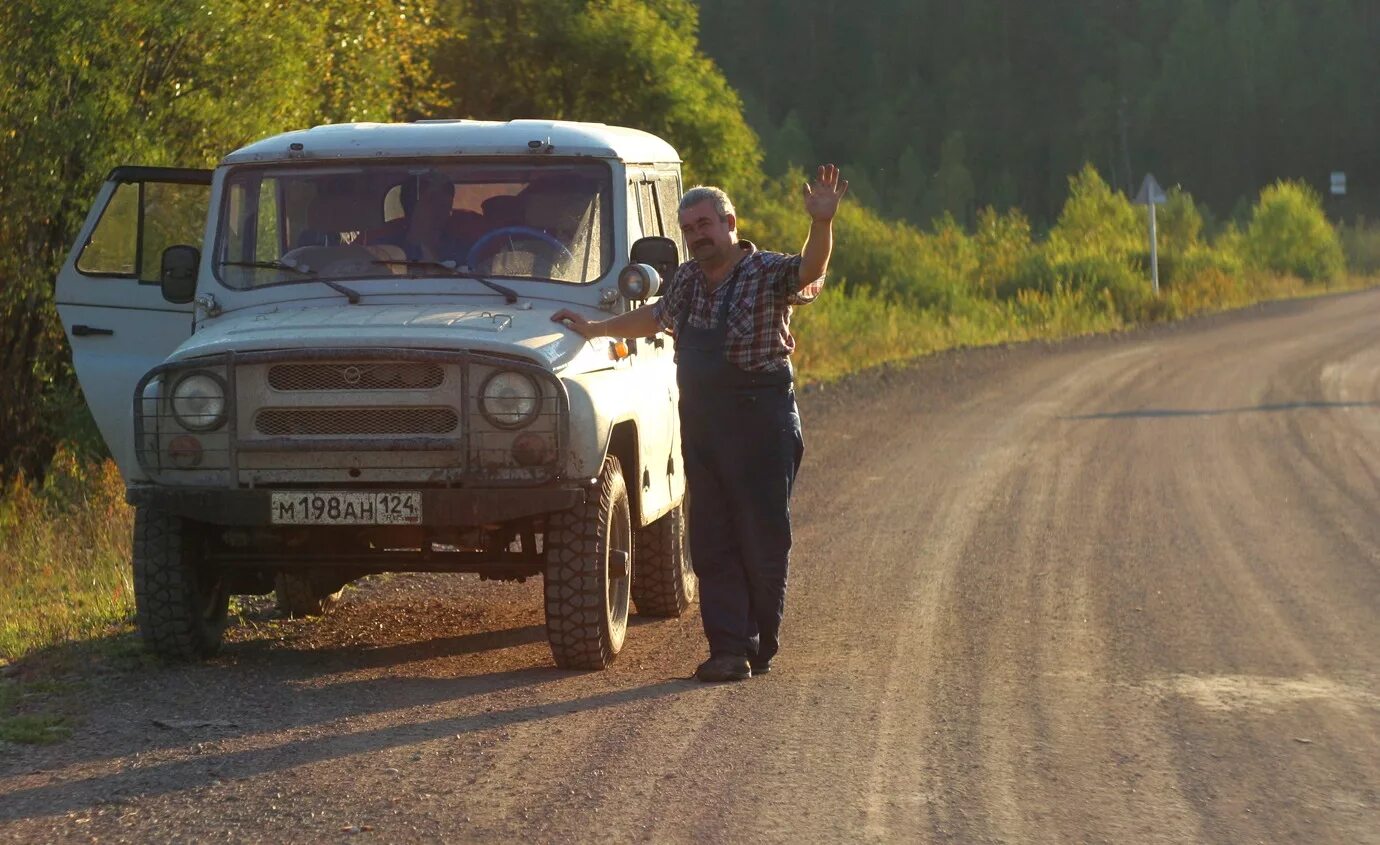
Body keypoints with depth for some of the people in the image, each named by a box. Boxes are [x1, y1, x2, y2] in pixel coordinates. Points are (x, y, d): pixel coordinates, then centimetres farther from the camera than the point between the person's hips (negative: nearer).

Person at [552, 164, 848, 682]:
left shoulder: (768, 273, -7)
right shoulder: (688, 280, 13)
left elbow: (809, 272, -28)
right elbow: (655, 317, 31)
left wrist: (821, 223, -44)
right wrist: (596, 329, 34)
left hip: (761, 423, -6)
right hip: (701, 421, 6)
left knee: (764, 539, 0)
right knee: (711, 542, 1)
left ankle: (760, 648, 11)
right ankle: (729, 651, 1)